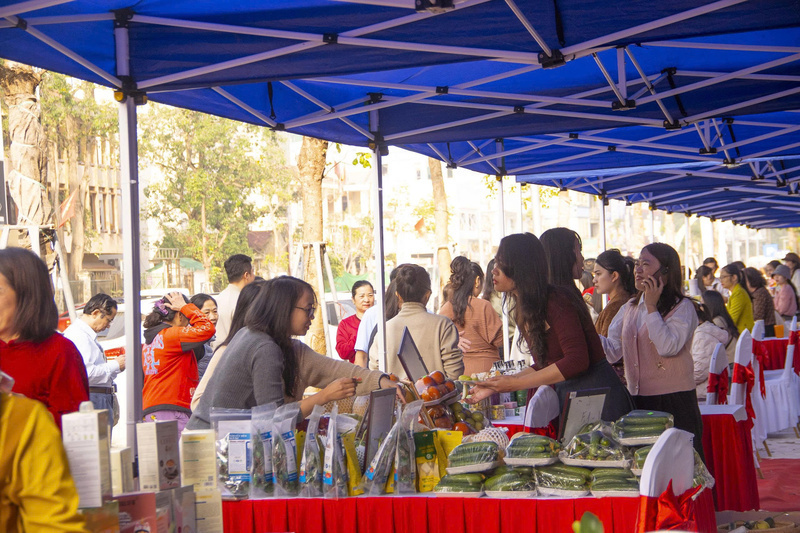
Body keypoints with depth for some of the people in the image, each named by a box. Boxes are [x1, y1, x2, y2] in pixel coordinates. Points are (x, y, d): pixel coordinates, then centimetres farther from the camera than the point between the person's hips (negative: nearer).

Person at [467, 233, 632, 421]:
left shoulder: (556, 301, -18)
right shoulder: (523, 309, 9)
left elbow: (577, 360, -24)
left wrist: (515, 383, -21)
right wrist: (497, 386, 5)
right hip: (566, 399, 9)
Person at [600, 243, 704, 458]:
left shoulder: (682, 307, -6)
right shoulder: (630, 308, 13)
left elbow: (668, 347, -22)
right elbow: (612, 351, 7)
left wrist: (651, 306, -16)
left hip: (673, 401, -6)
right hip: (637, 401, 6)